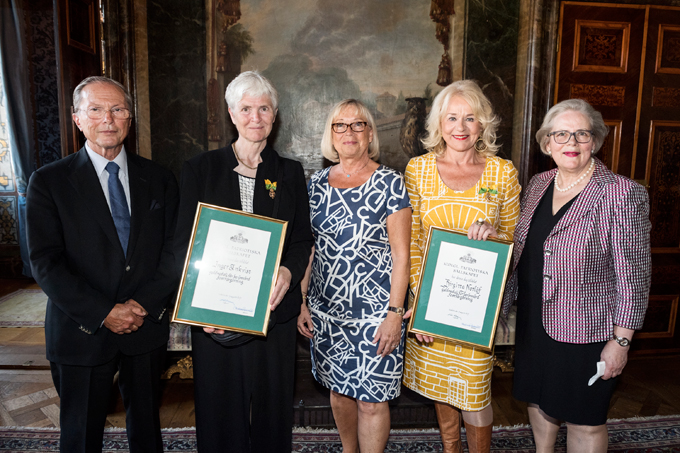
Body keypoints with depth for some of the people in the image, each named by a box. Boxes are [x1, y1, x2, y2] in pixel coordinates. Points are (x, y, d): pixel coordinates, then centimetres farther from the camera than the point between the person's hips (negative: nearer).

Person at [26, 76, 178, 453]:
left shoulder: (159, 180, 3)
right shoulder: (48, 181, -3)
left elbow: (174, 249, 0)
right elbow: (45, 263, -9)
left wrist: (144, 304, -13)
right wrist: (103, 312, -16)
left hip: (146, 327, 2)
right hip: (81, 333, -1)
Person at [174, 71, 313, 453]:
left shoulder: (290, 173, 7)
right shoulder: (200, 169, 4)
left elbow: (303, 240, 5)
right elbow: (185, 241, 1)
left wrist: (288, 272, -16)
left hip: (274, 310, 1)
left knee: (273, 405, 12)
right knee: (219, 405, 11)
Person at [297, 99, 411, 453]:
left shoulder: (389, 182, -7)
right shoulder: (317, 183, 6)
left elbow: (400, 254, -8)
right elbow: (309, 247, 11)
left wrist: (395, 312, -13)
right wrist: (302, 302, 8)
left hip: (374, 312, -4)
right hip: (326, 310, 5)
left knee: (371, 400, 3)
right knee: (339, 389, 18)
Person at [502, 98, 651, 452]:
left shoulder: (622, 194, -15)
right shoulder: (538, 184, 3)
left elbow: (634, 275, -14)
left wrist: (621, 341, -13)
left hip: (585, 329, -5)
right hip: (533, 322, 6)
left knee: (584, 421, 11)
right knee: (539, 400, 22)